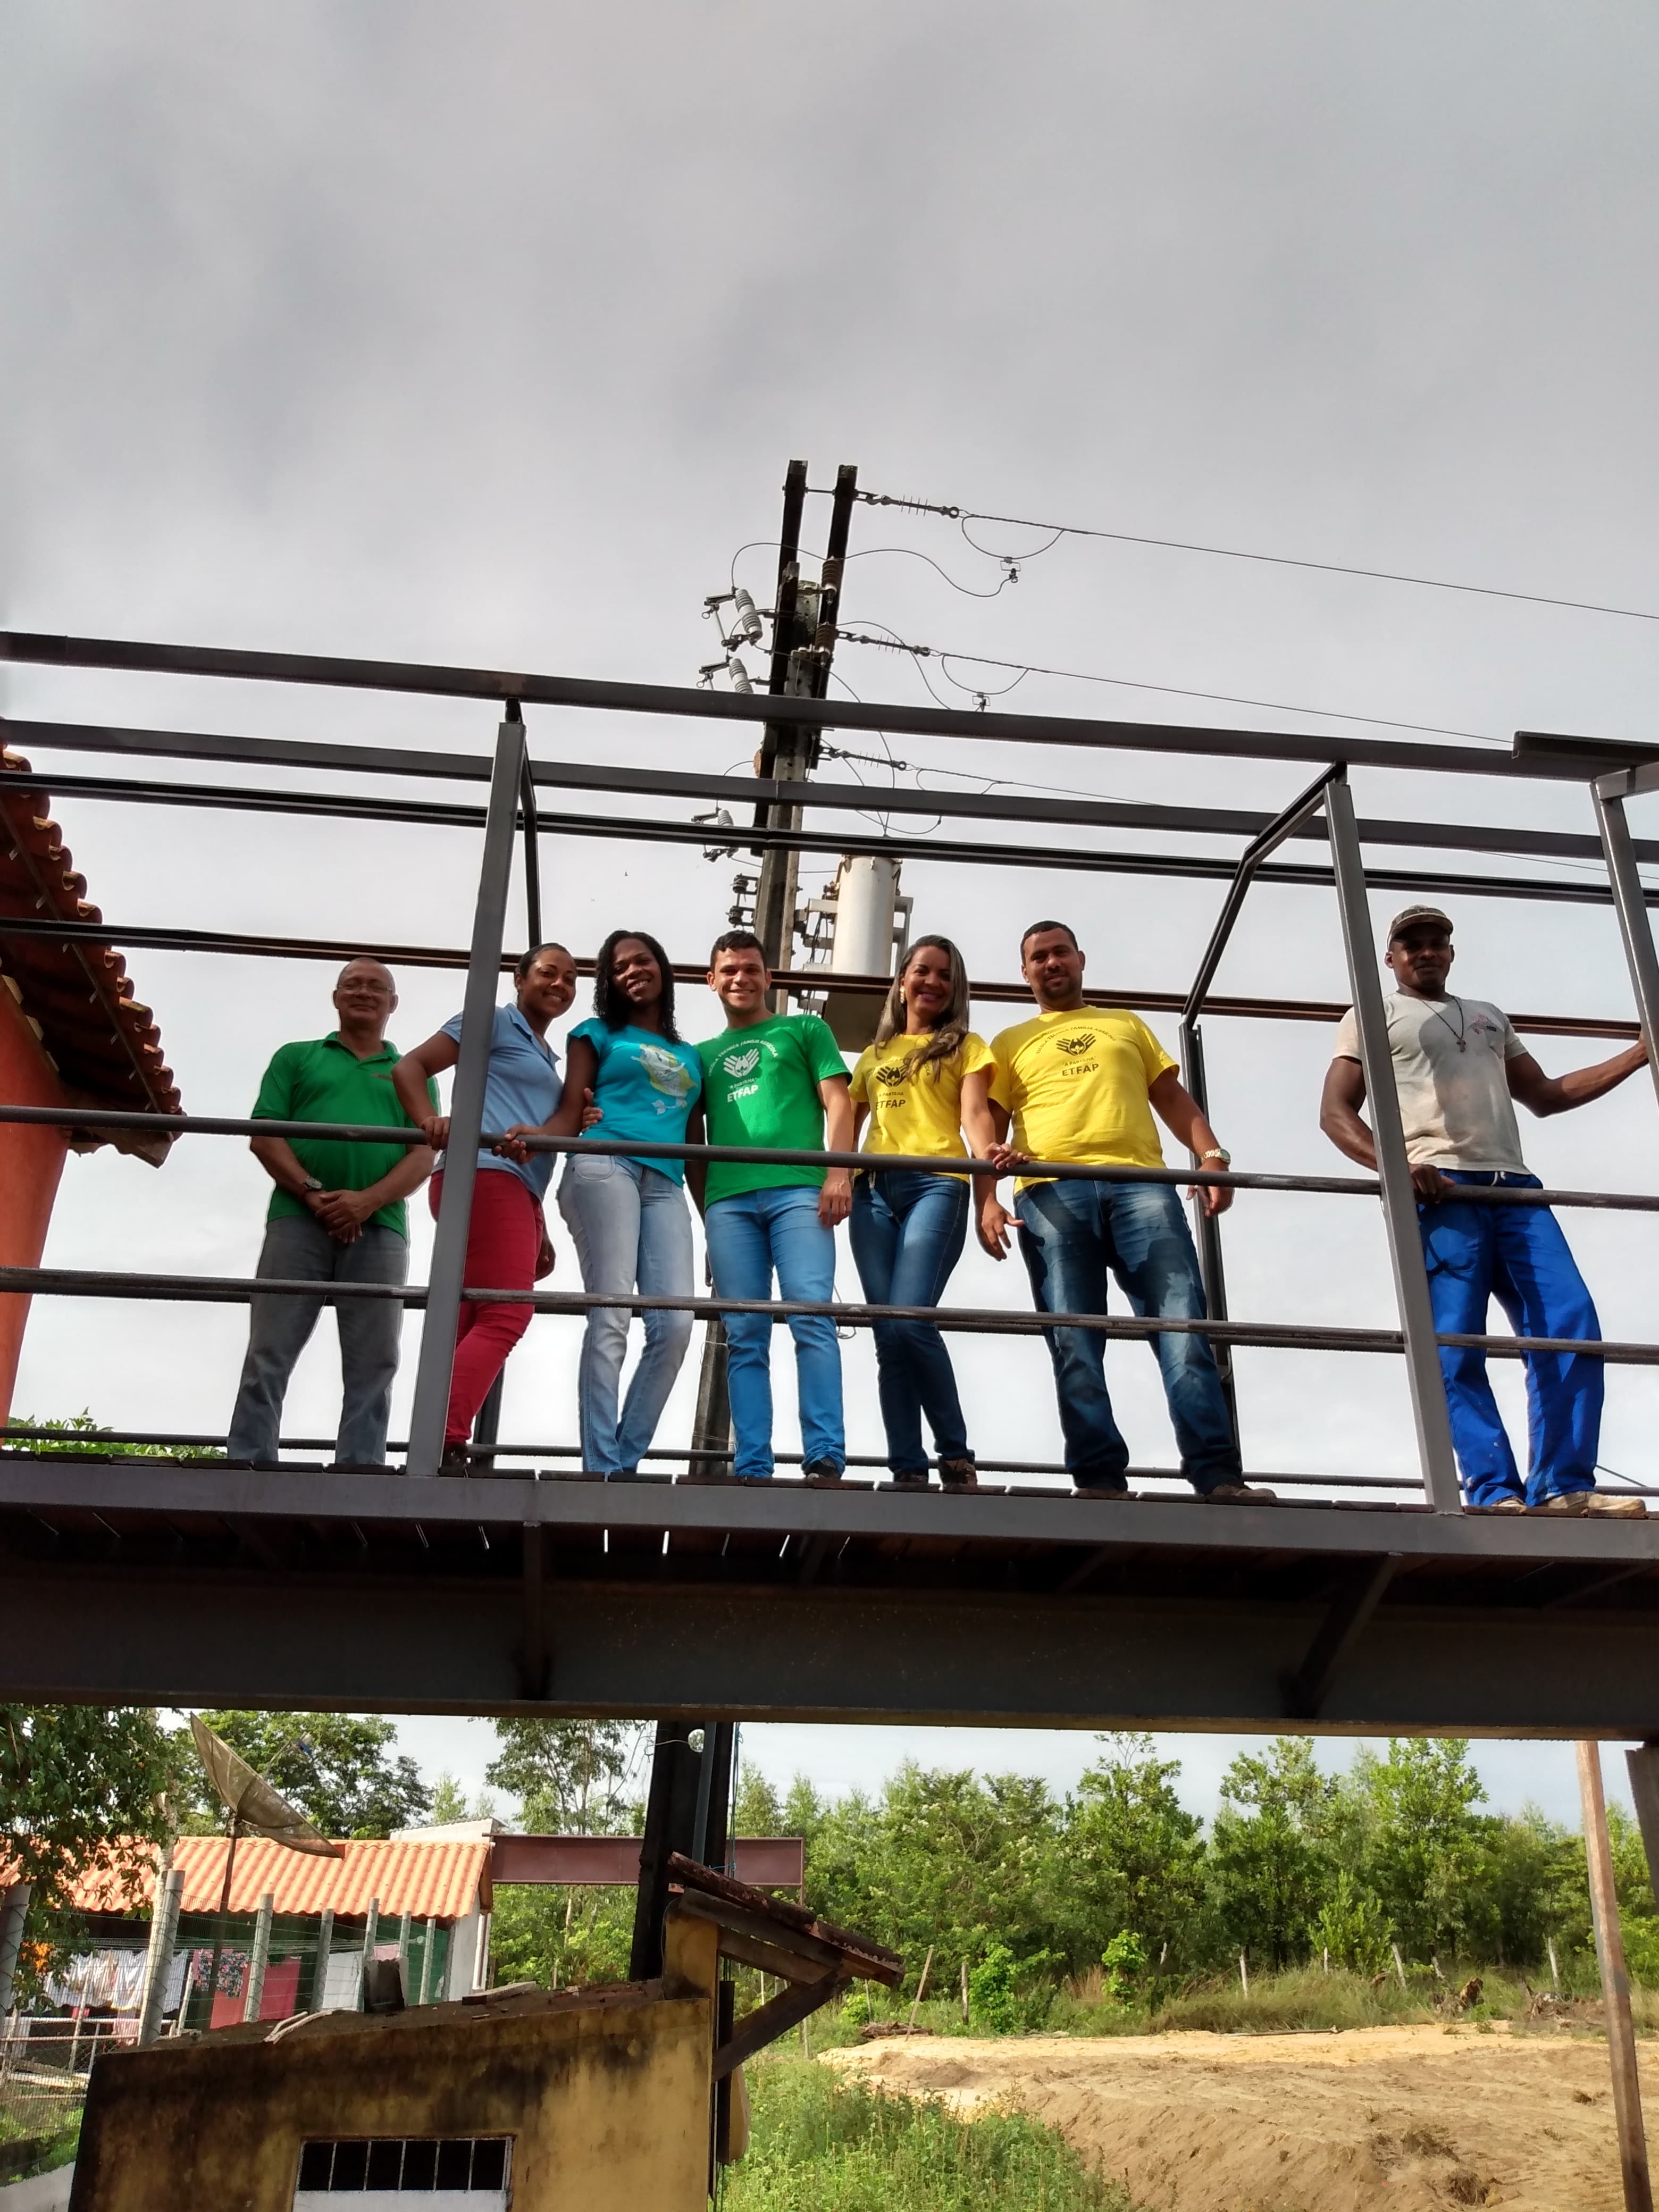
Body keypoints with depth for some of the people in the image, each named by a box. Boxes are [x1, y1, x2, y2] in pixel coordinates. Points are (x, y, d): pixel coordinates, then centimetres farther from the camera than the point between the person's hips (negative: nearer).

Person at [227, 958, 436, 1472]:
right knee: (269, 1354, -5)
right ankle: (246, 1463, -4)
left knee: (373, 1366, -3)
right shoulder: (296, 1058, 19)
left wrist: (366, 1201, -11)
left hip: (380, 1228, 1)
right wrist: (313, 1194, -10)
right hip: (297, 1219, 0)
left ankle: (359, 1469, -2)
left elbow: (424, 1155, 7)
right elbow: (264, 1137, 6)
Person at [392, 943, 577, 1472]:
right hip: (484, 1176, -9)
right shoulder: (494, 1022, 7)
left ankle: (436, 1453, -2)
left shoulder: (548, 1061, 30)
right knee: (506, 1317, -20)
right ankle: (443, 1448, -25)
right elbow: (410, 1066, -2)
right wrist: (430, 1119, -23)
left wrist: (540, 1231, 26)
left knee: (472, 1328, 1)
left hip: (515, 1190, 9)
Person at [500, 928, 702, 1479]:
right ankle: (602, 1467, -17)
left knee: (675, 1324, -12)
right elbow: (570, 1114, 8)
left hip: (665, 1185, 4)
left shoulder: (690, 1057, 29)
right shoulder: (597, 1035, 19)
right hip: (604, 1169, -4)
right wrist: (532, 1137, -14)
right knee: (611, 1317, -15)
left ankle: (627, 1460, -7)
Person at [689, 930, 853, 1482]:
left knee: (811, 1317, -16)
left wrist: (838, 1172, -6)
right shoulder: (702, 1055, 27)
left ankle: (825, 1459, -20)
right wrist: (705, 1207, 12)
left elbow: (838, 1103, 9)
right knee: (745, 1336, -4)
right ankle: (752, 1468, -7)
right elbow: (691, 1139, 23)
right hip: (729, 1200, 3)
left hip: (799, 1189, -3)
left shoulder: (804, 1030, 20)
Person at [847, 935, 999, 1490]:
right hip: (874, 1191, 4)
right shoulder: (875, 1054, 25)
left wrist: (988, 1168, -21)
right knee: (888, 1336, -3)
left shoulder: (966, 1046, 15)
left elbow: (975, 1116, 0)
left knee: (908, 1320, -20)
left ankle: (956, 1454, -4)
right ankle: (908, 1470, -1)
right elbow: (849, 1125, 22)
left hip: (936, 1186, -4)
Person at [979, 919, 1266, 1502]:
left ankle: (1219, 1476, -16)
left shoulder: (1126, 1025, 29)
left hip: (1140, 1184, 0)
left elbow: (1173, 1099, 21)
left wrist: (1211, 1154, 2)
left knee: (1182, 1327, -12)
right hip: (1050, 1193, 0)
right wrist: (986, 1201, -2)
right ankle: (1100, 1479, -8)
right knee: (1075, 1344, -7)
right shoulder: (1011, 1044, 24)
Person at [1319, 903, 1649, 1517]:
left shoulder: (1489, 1017, 32)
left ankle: (1564, 1487, -9)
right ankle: (1496, 1492, -15)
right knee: (1456, 1347, -13)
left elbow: (1545, 1096, 36)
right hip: (1439, 1189, -5)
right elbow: (1335, 1114, 3)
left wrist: (1639, 1054, 28)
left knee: (1571, 1326, -10)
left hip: (1514, 1187, 5)